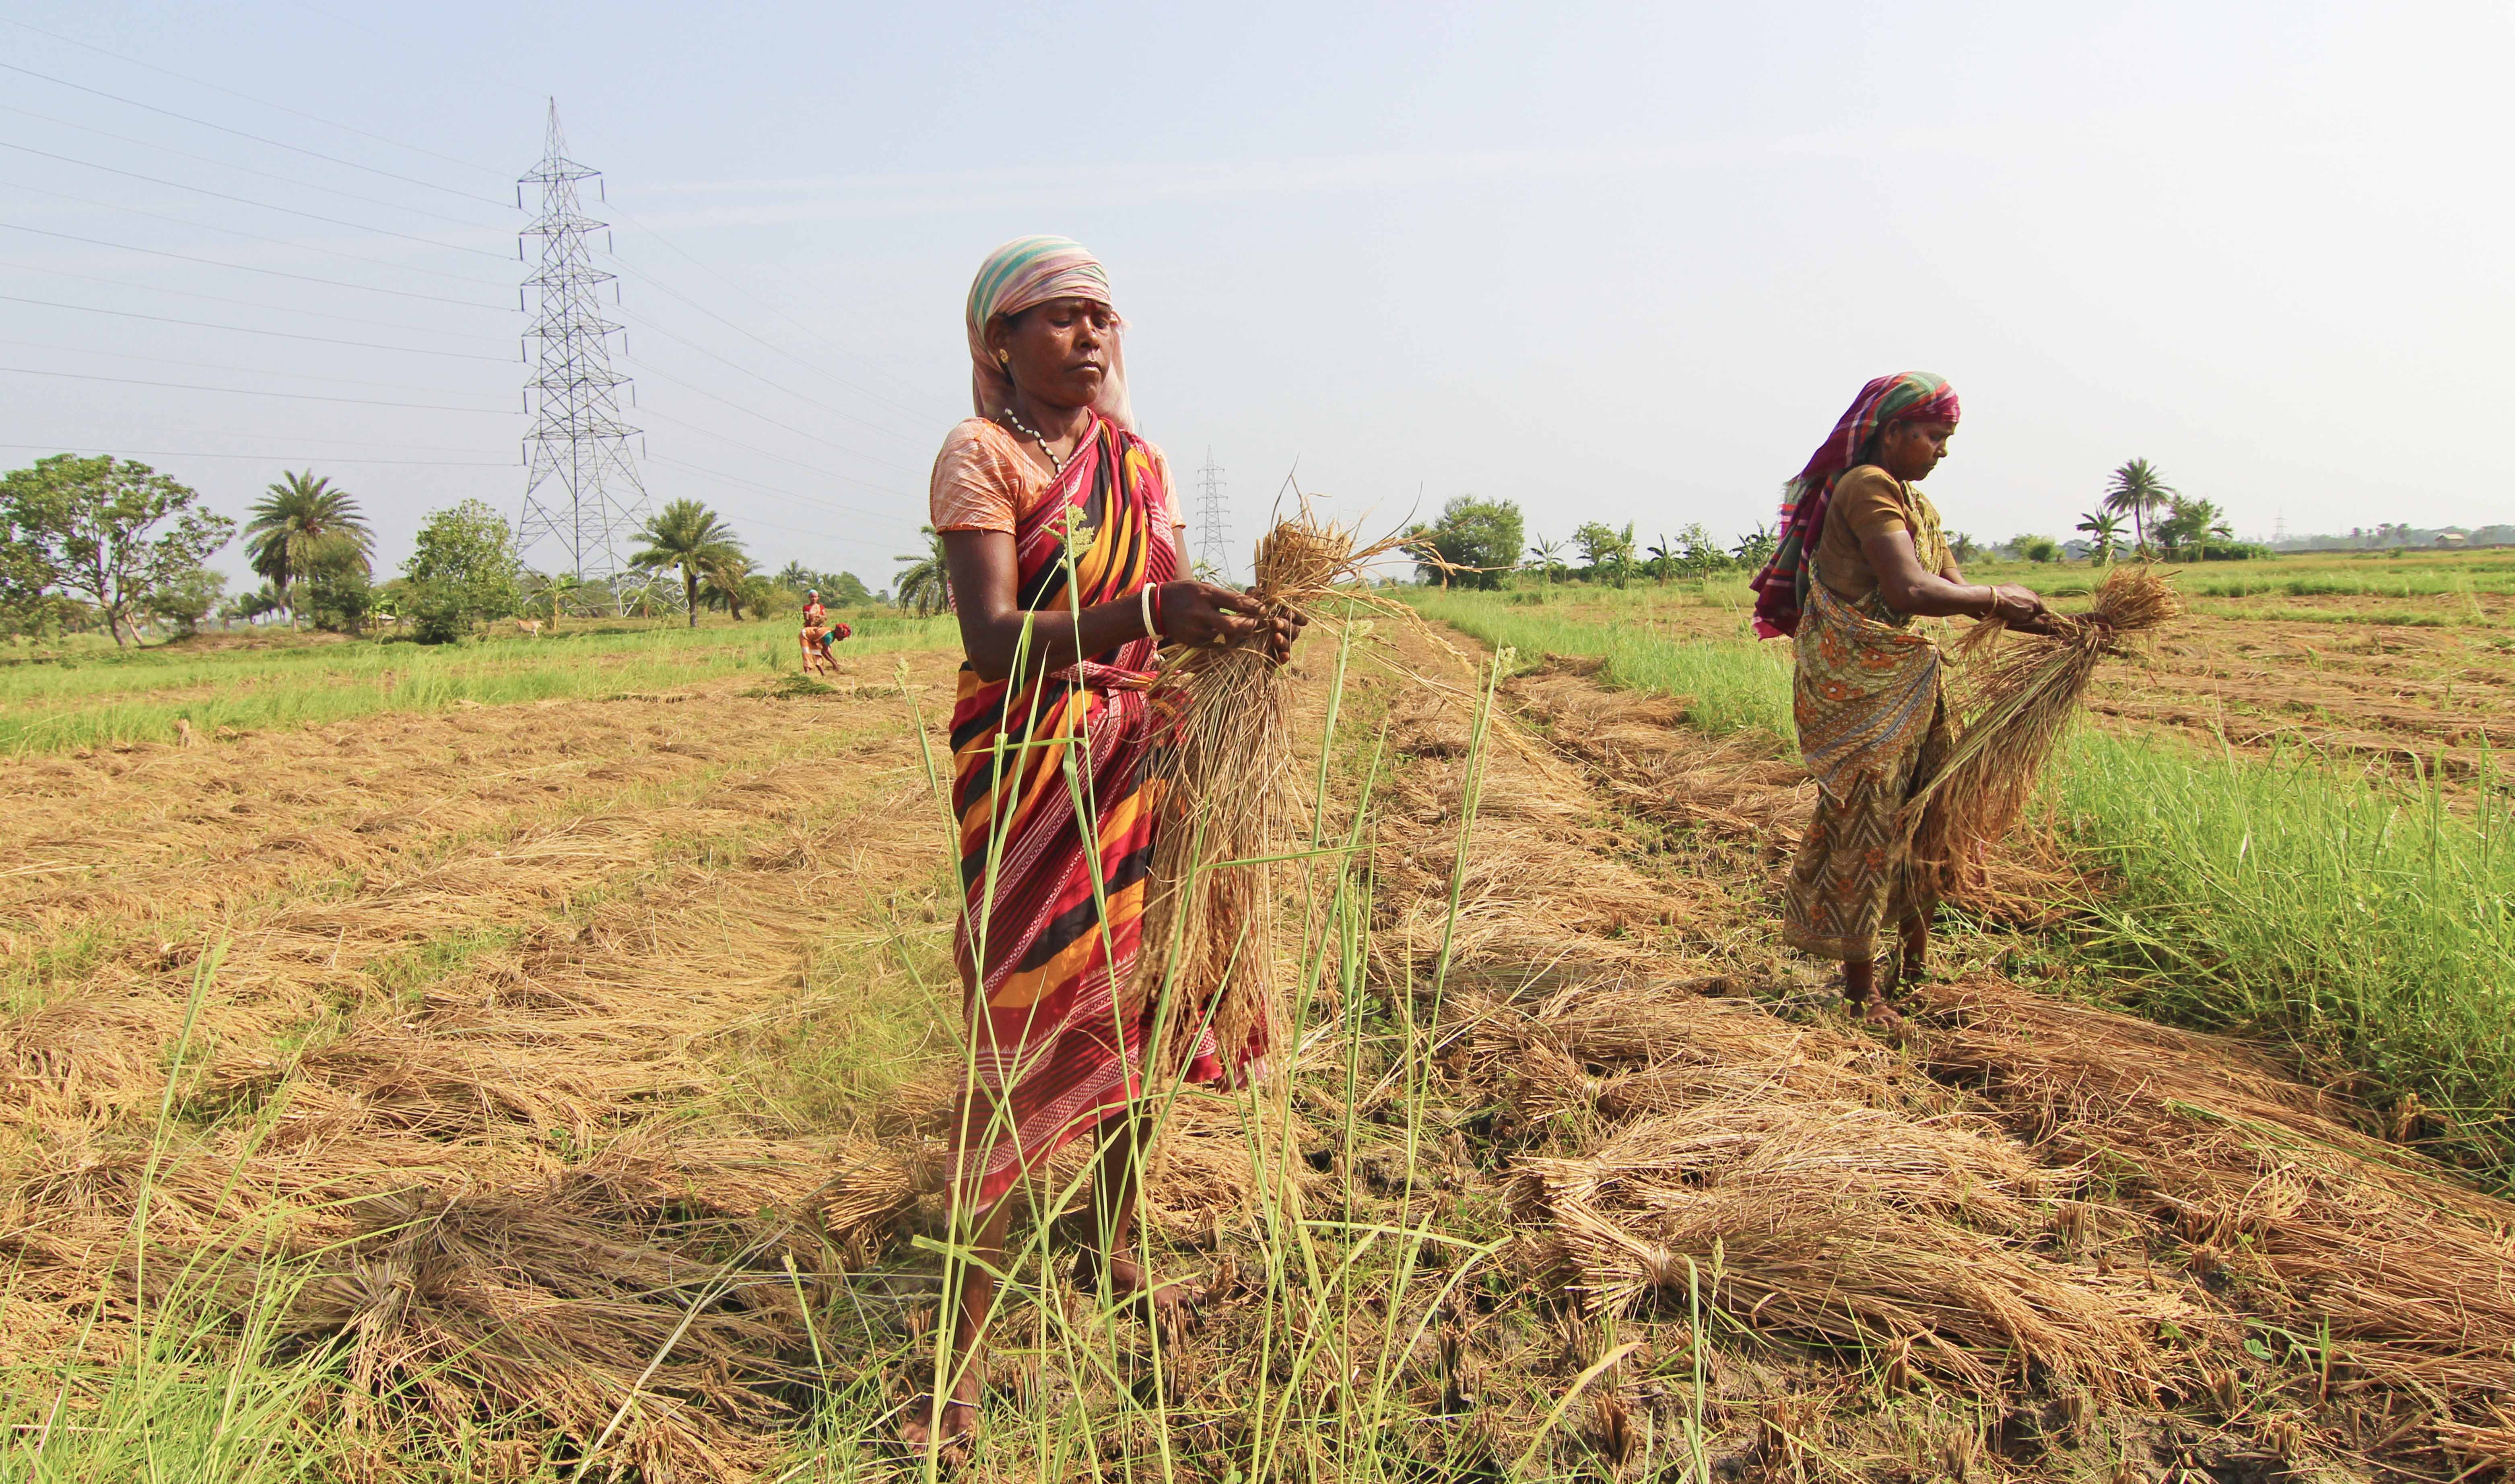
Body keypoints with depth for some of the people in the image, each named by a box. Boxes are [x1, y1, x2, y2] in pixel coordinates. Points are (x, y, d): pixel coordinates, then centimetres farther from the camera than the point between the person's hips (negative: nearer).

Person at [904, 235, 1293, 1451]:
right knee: (1019, 1037, -9)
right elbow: (991, 639, -22)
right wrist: (1149, 617, -36)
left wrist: (1232, 631, -10)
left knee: (1135, 1010, 14)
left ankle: (1111, 1250, 34)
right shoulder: (979, 457, -8)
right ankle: (960, 1348, -2)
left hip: (1142, 768, 7)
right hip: (1033, 770, -6)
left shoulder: (1139, 460, 12)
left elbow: (1164, 617, 13)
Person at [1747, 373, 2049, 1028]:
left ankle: (1917, 956, 29)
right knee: (1866, 820, -3)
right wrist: (1996, 599, -14)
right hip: (1858, 686, -9)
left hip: (1908, 682, 9)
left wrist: (2045, 624, -3)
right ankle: (1861, 987, 7)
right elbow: (1911, 592, -28)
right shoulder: (1868, 488, -16)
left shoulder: (1916, 503, 15)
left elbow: (1955, 588, 9)